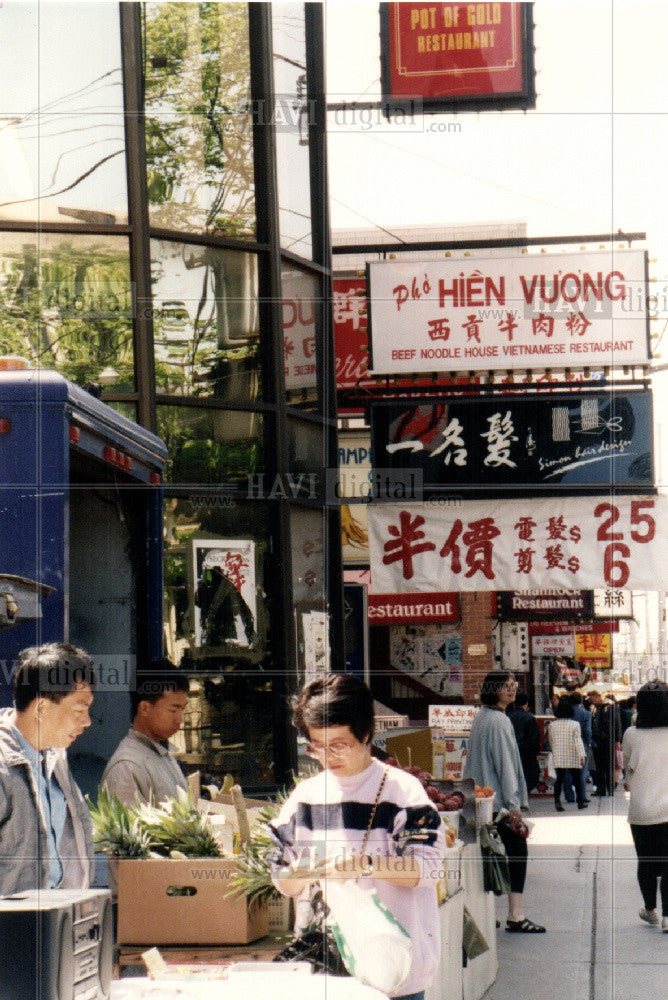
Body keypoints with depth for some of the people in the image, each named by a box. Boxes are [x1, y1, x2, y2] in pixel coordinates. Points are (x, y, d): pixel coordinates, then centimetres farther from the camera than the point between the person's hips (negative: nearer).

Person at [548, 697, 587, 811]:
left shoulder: (553, 725, 0)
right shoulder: (575, 724, -8)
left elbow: (551, 741, 10)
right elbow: (578, 740, -13)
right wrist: (582, 755, -15)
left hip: (559, 758, 2)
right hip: (573, 758, -2)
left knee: (559, 779, 3)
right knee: (577, 779, 10)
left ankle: (557, 800, -14)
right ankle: (580, 802, 17)